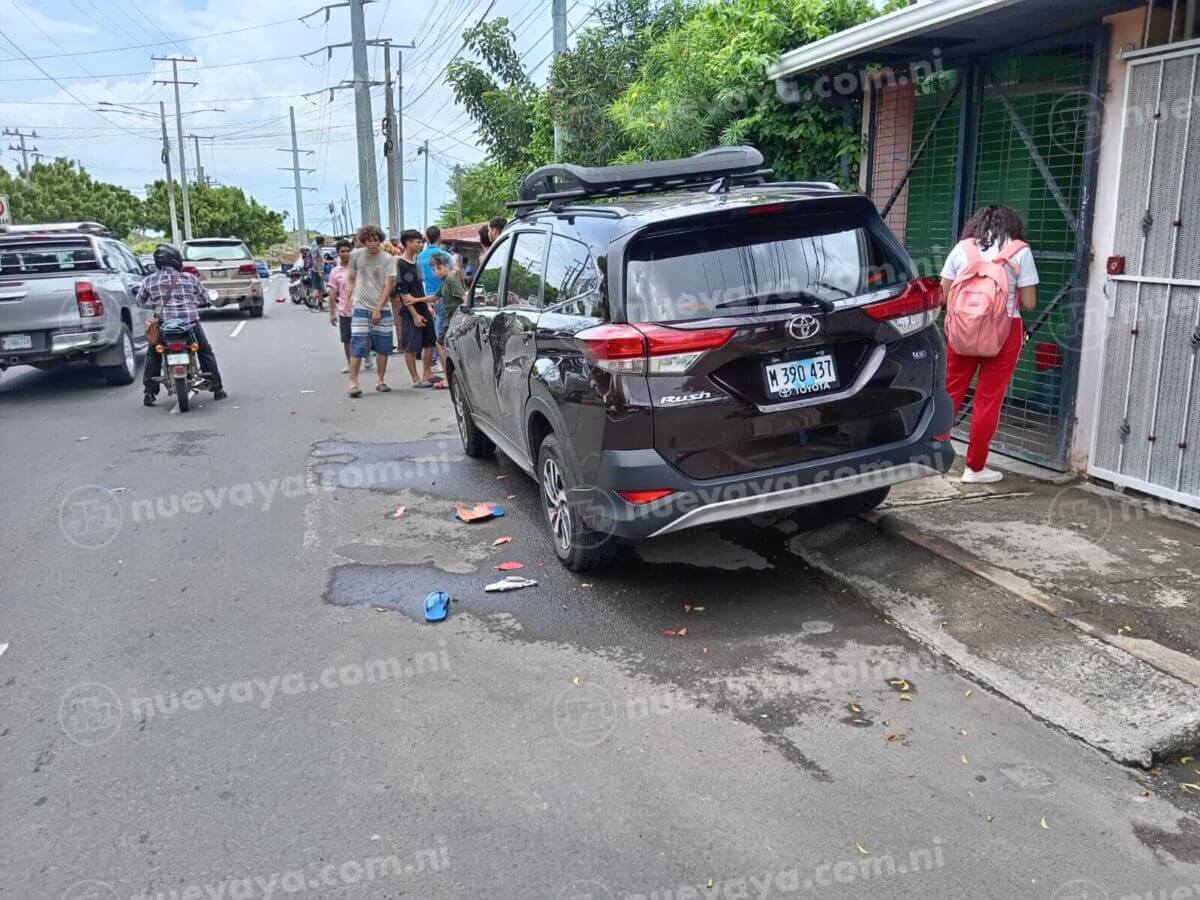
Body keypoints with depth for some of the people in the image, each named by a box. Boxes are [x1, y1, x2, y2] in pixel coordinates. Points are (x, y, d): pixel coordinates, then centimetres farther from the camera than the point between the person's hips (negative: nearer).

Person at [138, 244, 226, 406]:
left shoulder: (149, 281, 4)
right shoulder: (190, 278, 3)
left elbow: (140, 301, 16)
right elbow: (204, 299, 13)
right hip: (190, 323, -1)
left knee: (153, 356, 20)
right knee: (206, 353, 17)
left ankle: (149, 392, 13)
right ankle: (218, 389, 16)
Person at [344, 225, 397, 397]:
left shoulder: (388, 259, -2)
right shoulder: (356, 255, 2)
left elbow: (388, 285, -5)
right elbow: (351, 279, 13)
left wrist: (378, 309, -11)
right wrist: (348, 300, 1)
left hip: (382, 309, 1)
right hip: (360, 307, 0)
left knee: (383, 347, 6)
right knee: (357, 346, -7)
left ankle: (380, 380, 20)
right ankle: (353, 383, -4)